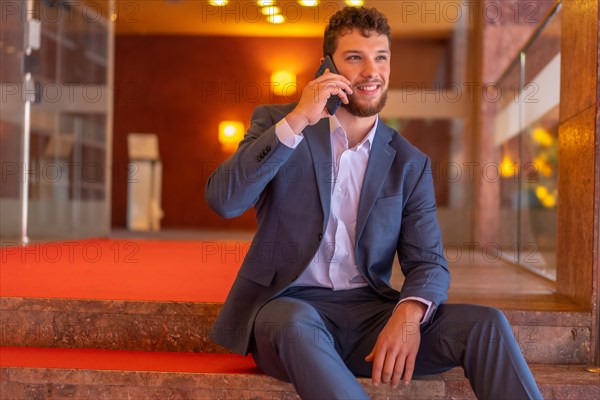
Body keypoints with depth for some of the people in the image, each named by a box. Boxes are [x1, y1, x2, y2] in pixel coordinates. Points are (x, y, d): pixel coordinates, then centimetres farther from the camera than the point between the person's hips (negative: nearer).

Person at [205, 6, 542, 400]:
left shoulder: (410, 164, 9)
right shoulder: (277, 122, 4)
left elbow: (428, 261, 2)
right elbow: (223, 200, -11)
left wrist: (409, 313, -22)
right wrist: (295, 122, -20)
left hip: (370, 313, 3)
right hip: (287, 306, -2)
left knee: (486, 323, -20)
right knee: (299, 324, -38)